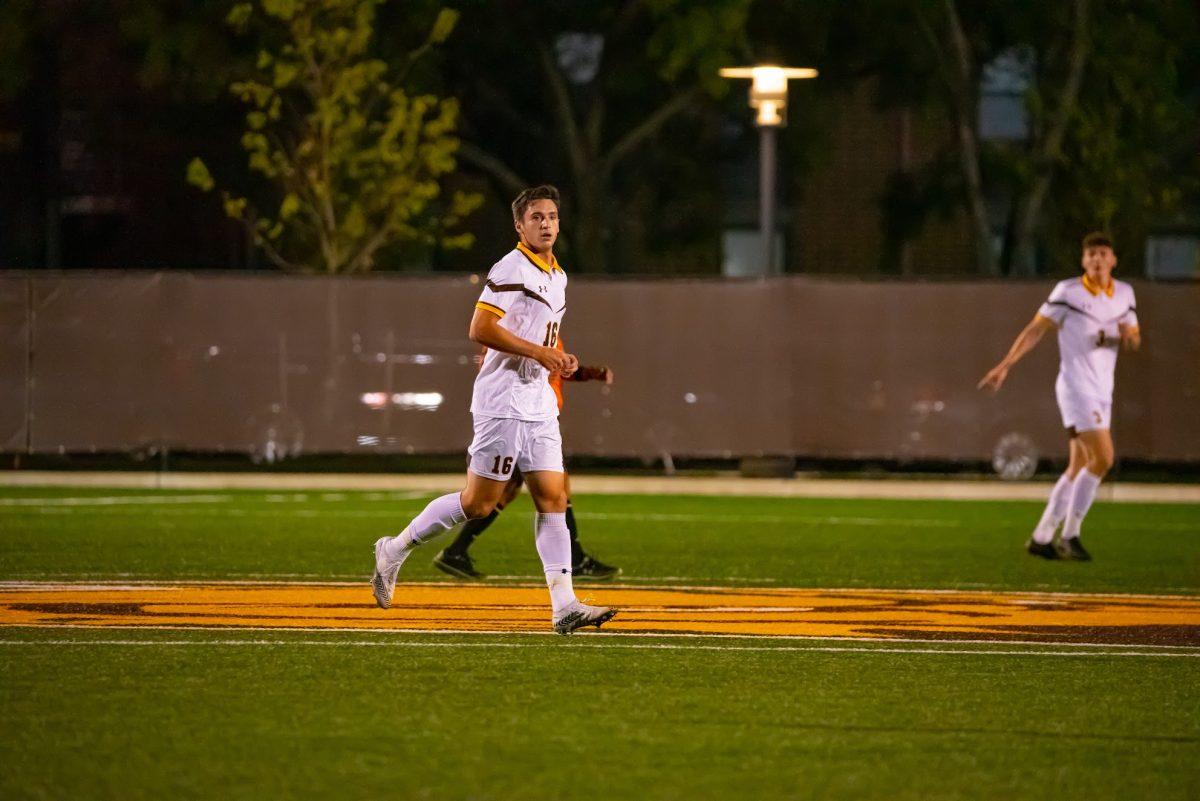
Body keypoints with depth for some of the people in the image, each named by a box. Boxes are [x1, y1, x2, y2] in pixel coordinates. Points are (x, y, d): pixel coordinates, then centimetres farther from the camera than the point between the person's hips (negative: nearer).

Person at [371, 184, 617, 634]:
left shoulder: (557, 277, 17)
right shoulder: (511, 270, -12)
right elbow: (480, 330, -19)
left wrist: (560, 360, 11)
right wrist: (539, 352, -19)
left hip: (539, 406, 8)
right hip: (503, 402, -8)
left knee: (553, 499, 0)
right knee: (478, 502, -5)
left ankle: (564, 605, -4)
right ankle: (396, 550, 12)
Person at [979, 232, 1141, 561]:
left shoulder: (1124, 293, 10)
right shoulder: (1068, 291, -7)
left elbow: (1135, 340, 16)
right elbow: (1036, 329, -4)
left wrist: (1128, 335, -9)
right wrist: (1005, 366, -9)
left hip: (1103, 391, 7)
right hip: (1075, 387, -7)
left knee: (1078, 469, 9)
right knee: (1102, 458, -18)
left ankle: (1041, 538, 17)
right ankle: (1069, 536, -10)